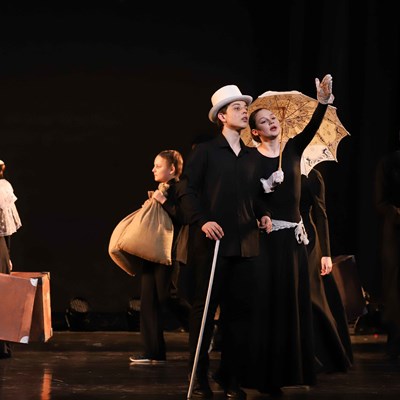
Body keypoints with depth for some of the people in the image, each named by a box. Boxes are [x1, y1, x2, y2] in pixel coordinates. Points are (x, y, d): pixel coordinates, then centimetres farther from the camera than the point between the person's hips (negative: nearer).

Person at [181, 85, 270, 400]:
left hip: (245, 243, 4)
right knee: (205, 307, -1)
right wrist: (202, 220, -17)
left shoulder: (252, 156, 16)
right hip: (212, 240, -4)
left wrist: (261, 214, 4)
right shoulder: (205, 151, 2)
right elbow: (190, 191, -4)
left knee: (239, 308, 4)